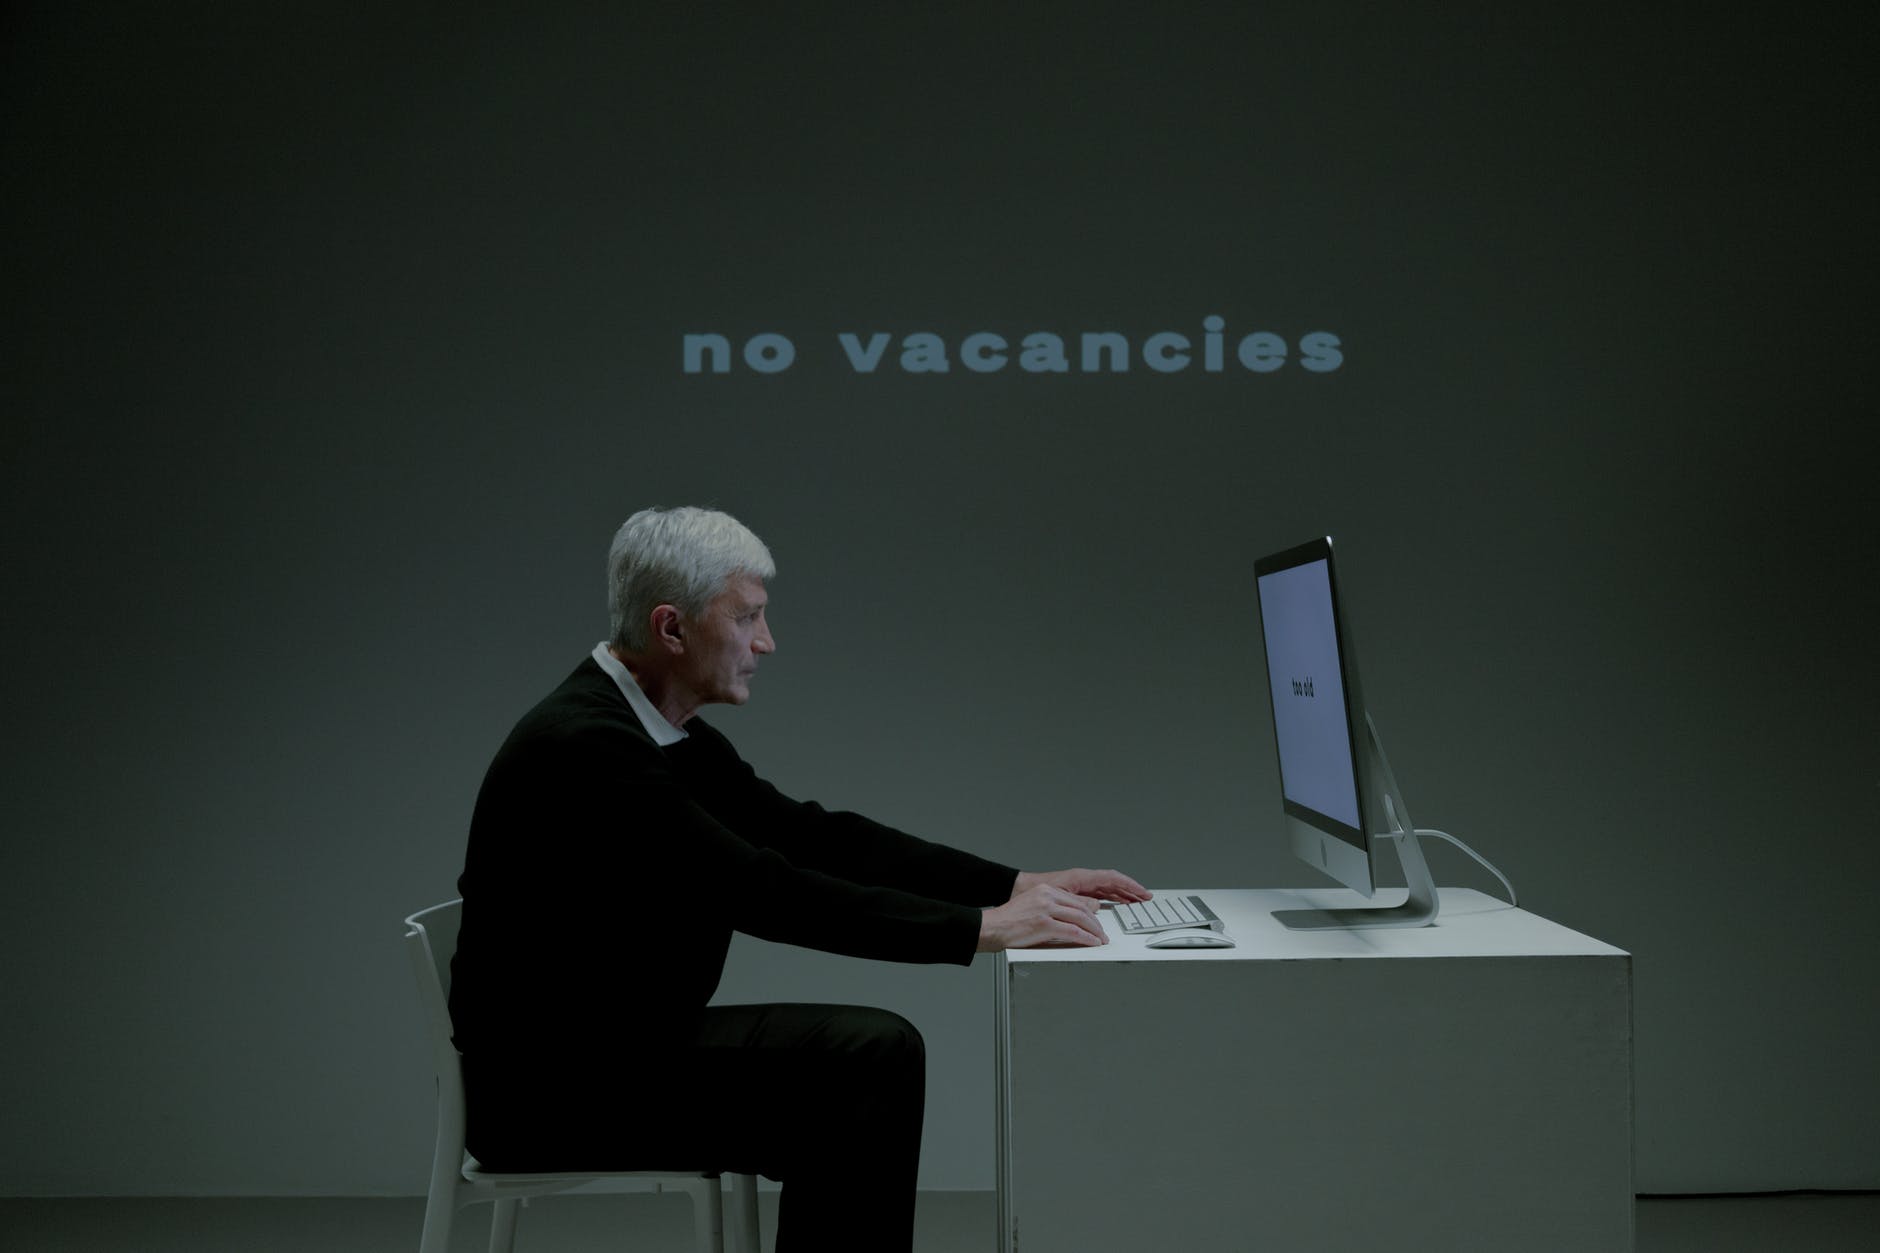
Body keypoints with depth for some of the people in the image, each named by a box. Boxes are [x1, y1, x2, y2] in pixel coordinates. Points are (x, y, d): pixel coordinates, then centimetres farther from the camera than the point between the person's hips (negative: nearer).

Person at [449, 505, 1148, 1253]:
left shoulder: (671, 737, 7)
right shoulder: (582, 745, -22)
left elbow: (810, 836, 9)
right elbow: (762, 890, -28)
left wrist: (1012, 884, 0)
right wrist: (979, 929, -26)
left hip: (630, 1042, 9)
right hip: (552, 1088, -9)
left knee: (876, 1053, -2)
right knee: (857, 1075, -17)